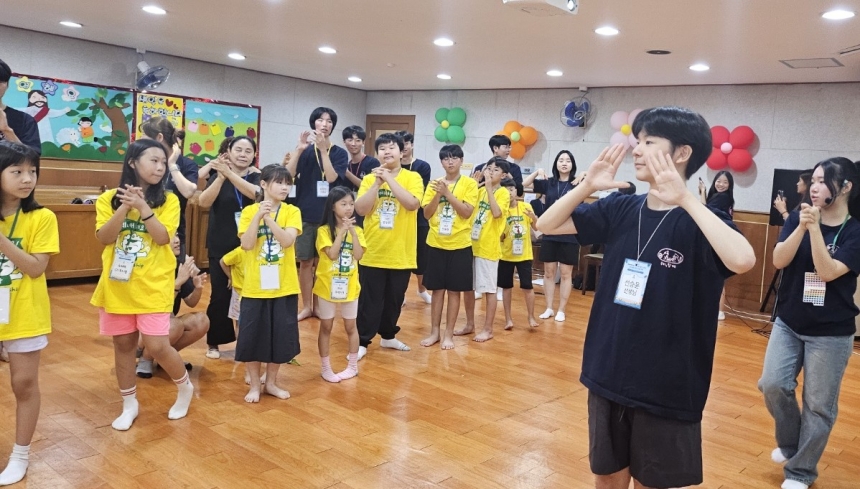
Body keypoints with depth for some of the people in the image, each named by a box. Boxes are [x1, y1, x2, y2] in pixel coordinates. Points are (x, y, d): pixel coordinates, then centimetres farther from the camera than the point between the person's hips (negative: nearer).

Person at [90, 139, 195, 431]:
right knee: (123, 345, 11)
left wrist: (142, 206, -22)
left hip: (153, 286, -2)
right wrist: (125, 207, -19)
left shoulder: (168, 201, -2)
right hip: (117, 285, 3)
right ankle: (129, 404, 28)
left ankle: (185, 388, 21)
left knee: (157, 346, -6)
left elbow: (163, 237, -13)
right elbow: (103, 238, -9)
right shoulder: (109, 199, 2)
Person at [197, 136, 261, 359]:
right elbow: (203, 202, -16)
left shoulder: (257, 177, 3)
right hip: (221, 247, 0)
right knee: (220, 296, 0)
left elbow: (255, 193, -21)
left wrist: (229, 173, -32)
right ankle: (213, 342, 19)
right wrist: (220, 176, -29)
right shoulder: (217, 177, 3)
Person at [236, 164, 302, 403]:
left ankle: (271, 382, 28)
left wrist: (268, 217, -23)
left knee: (281, 336, 9)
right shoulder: (249, 211, -2)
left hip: (284, 287, 1)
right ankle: (255, 385, 24)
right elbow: (247, 245, -13)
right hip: (254, 287, 0)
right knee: (251, 337, 6)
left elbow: (287, 240, -16)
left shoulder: (292, 211, -1)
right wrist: (258, 215, -20)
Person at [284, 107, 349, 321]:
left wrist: (323, 148, -19)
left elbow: (331, 177, -15)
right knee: (305, 262, 5)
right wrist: (299, 149, -21)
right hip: (305, 214, 1)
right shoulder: (305, 150, 4)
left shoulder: (339, 153, 2)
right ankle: (306, 306, 17)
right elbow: (288, 174, -11)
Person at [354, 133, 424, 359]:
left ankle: (388, 336, 33)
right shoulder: (369, 179, 2)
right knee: (369, 301, 4)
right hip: (373, 252, 0)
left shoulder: (412, 177, -1)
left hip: (401, 253, 0)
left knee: (395, 300, 14)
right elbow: (360, 209, -9)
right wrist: (377, 183, -15)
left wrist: (390, 179, -19)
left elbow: (412, 204, -19)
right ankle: (362, 342, 16)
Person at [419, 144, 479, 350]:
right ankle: (435, 332, 19)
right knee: (437, 289, 9)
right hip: (435, 244, 3)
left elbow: (467, 212, -13)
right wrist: (438, 194, -13)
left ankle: (449, 334, 14)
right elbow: (427, 214, 1)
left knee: (454, 290, 4)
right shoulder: (434, 184, 6)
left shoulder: (469, 183, -3)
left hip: (459, 245, -2)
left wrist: (447, 193, -18)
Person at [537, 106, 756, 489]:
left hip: (668, 388, -4)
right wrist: (587, 185, -13)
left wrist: (685, 199, -32)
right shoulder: (620, 209, 0)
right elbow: (547, 225, 1)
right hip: (607, 376, 4)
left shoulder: (699, 220, -13)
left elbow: (742, 260, -33)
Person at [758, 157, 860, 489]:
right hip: (788, 323, 3)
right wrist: (801, 227, -24)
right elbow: (779, 260, -11)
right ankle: (790, 443, 24)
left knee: (818, 405, 4)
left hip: (831, 333, -3)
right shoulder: (798, 217, -1)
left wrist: (815, 227, -26)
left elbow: (828, 272, -21)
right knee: (772, 385, -5)